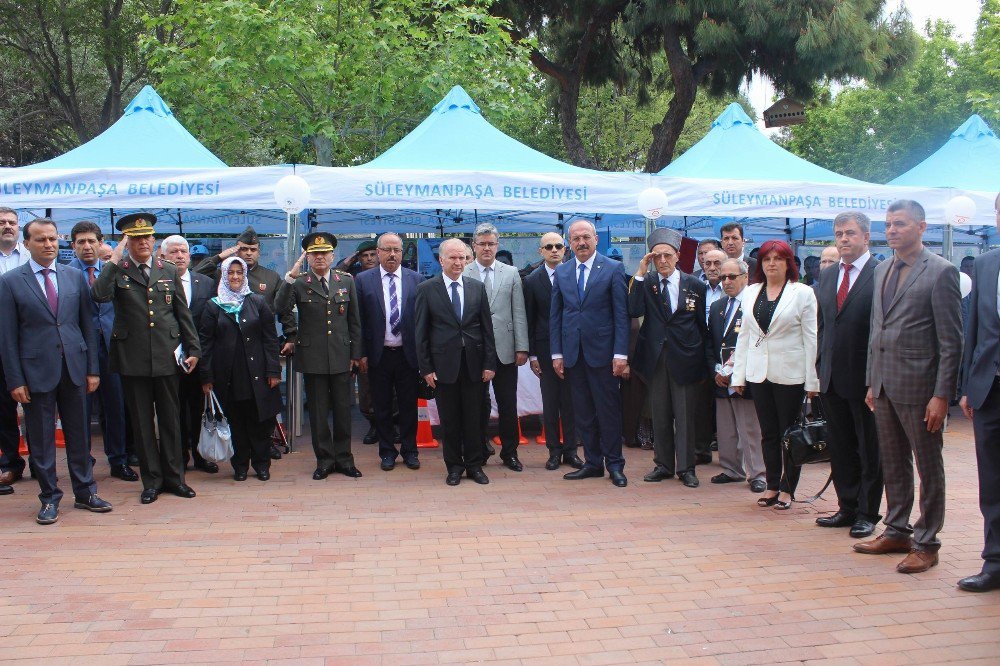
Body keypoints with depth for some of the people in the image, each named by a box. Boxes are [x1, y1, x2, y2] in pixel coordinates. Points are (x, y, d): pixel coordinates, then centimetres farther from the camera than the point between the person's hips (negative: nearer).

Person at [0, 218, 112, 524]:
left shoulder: (75, 276, 7)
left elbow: (87, 324, 9)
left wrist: (92, 369, 5)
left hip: (74, 367, 3)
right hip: (37, 370, -2)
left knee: (78, 434, 11)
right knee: (41, 439, 6)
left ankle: (85, 493, 22)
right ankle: (49, 499, 18)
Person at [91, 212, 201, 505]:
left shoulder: (169, 271, 9)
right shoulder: (116, 271, 2)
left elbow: (183, 314, 11)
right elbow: (99, 296, -20)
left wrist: (193, 349, 6)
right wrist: (114, 261, -15)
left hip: (165, 358, 2)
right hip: (132, 359, -2)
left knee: (170, 420, 9)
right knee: (141, 422, 6)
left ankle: (173, 477, 19)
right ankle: (151, 480, 16)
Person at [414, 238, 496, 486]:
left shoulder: (477, 287, 7)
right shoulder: (427, 289, 0)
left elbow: (487, 328, 7)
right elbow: (420, 332, 0)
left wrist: (489, 363, 1)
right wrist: (426, 368, -4)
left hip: (473, 363, 2)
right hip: (444, 364, -2)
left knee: (474, 418, 7)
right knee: (449, 419, 6)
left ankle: (475, 465, 18)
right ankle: (454, 466, 18)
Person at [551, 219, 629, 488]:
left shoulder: (613, 269, -2)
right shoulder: (561, 272, 9)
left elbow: (621, 314, -5)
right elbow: (555, 315, 10)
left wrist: (620, 354, -10)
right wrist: (557, 353, 4)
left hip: (602, 352, -4)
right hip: (572, 353, 4)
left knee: (609, 411, 2)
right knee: (583, 412, 8)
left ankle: (614, 465, 12)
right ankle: (593, 463, 18)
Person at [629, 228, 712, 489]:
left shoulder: (695, 286, 2)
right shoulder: (645, 283, 3)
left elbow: (704, 326, 5)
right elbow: (634, 311, -14)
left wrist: (708, 360, 3)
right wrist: (640, 274, -14)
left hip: (685, 358, -1)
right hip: (655, 357, 1)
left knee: (685, 415, 2)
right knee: (660, 415, 9)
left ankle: (686, 468, 11)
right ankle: (663, 464, 20)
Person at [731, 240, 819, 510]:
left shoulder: (802, 293, -3)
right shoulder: (751, 292, 9)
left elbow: (811, 338, -6)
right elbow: (744, 334, 11)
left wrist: (812, 380, -10)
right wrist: (738, 374, 6)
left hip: (790, 373, -4)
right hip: (758, 373, 4)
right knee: (768, 433, 10)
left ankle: (787, 489, 14)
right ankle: (772, 486, 19)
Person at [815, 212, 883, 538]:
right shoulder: (826, 276, 11)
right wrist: (820, 369, 11)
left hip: (866, 378, -6)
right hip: (832, 378, 6)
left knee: (870, 450, 7)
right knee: (841, 449, 14)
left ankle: (867, 513, 19)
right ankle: (847, 507, 26)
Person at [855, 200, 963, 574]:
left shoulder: (940, 272, -9)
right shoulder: (882, 271, 13)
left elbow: (951, 340, -11)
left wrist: (942, 395, -15)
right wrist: (871, 382, 15)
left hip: (918, 386, -7)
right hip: (884, 385, 7)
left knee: (928, 466, 4)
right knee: (892, 463, 15)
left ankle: (926, 543, 14)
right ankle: (897, 531, 27)